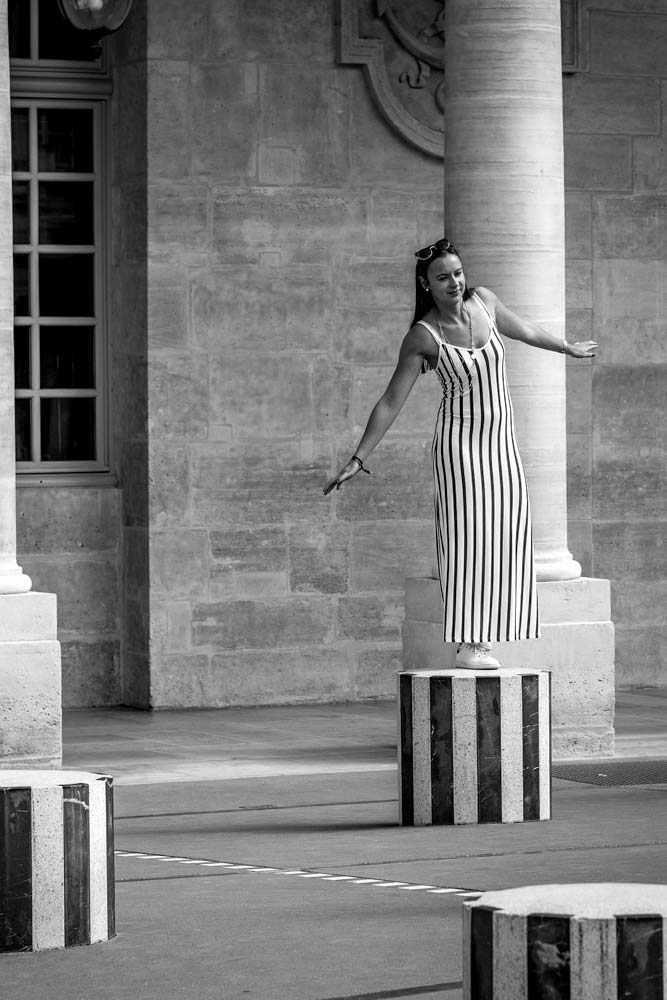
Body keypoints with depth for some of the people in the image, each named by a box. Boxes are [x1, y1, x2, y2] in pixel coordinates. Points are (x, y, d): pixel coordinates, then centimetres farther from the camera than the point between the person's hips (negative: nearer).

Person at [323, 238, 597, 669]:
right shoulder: (422, 337, -13)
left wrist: (569, 347, 37)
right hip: (459, 443, -6)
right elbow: (391, 402, -11)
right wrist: (358, 459, -15)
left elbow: (524, 330, 21)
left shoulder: (483, 300, 1)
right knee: (466, 538, -8)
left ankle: (482, 637, 8)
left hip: (502, 441, 6)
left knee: (503, 537, 3)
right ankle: (466, 644, -7)